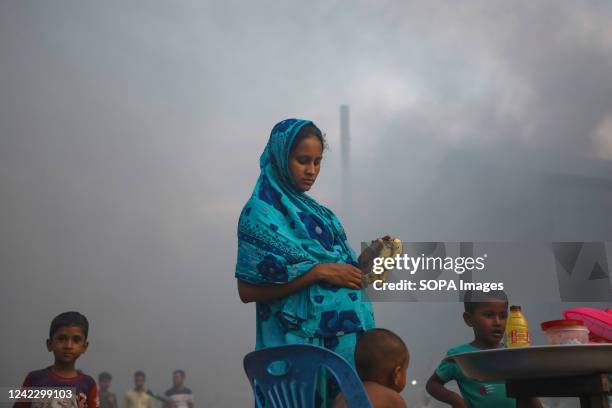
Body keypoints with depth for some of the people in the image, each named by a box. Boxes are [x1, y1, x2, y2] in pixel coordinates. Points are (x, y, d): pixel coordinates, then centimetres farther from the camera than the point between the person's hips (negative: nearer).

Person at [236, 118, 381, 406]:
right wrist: (319, 271, -20)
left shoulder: (310, 209, 14)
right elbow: (248, 289, -17)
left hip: (340, 336, 8)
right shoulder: (261, 211, -10)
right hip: (299, 342, -8)